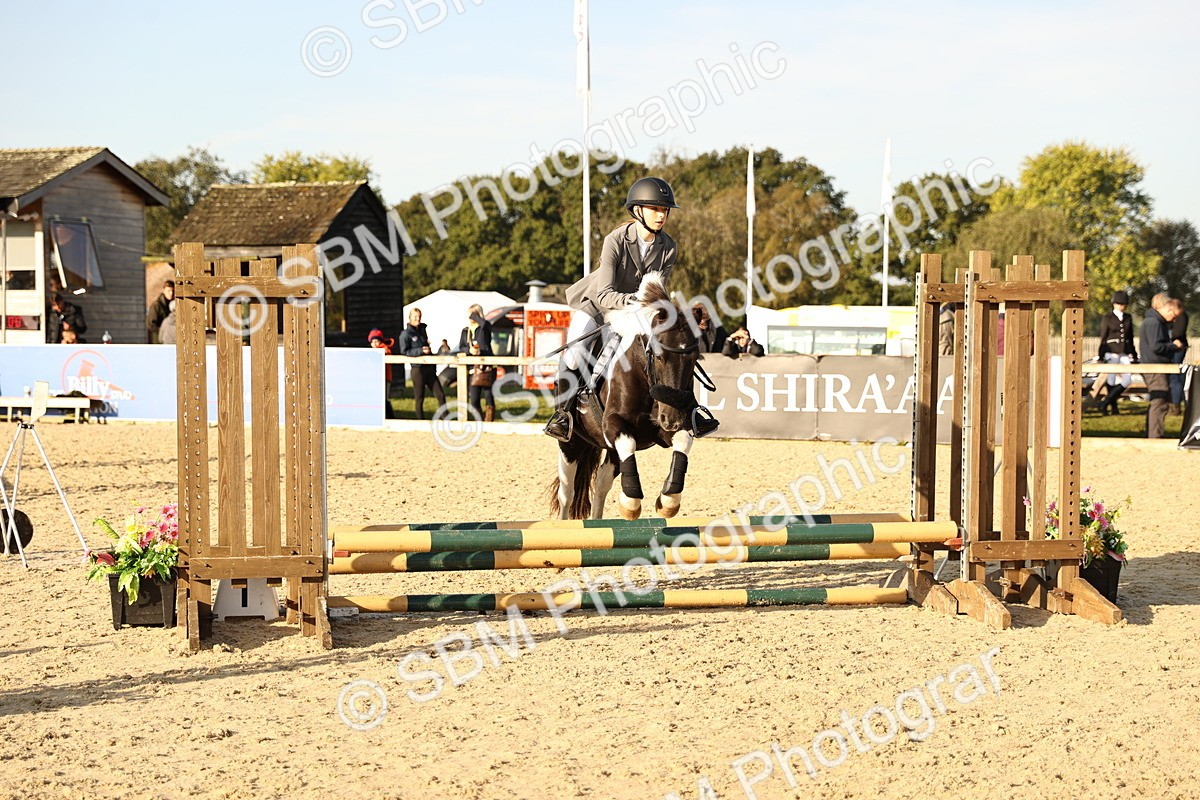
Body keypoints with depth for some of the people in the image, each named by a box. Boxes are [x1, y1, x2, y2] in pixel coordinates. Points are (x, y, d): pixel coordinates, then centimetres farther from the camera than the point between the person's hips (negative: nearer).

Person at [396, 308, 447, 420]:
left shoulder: (422, 331, 15)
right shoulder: (406, 334, -5)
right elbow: (404, 352, -14)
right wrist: (421, 350, -22)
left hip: (429, 368, 6)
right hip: (418, 369, -6)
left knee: (440, 395, 1)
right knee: (419, 398, 1)